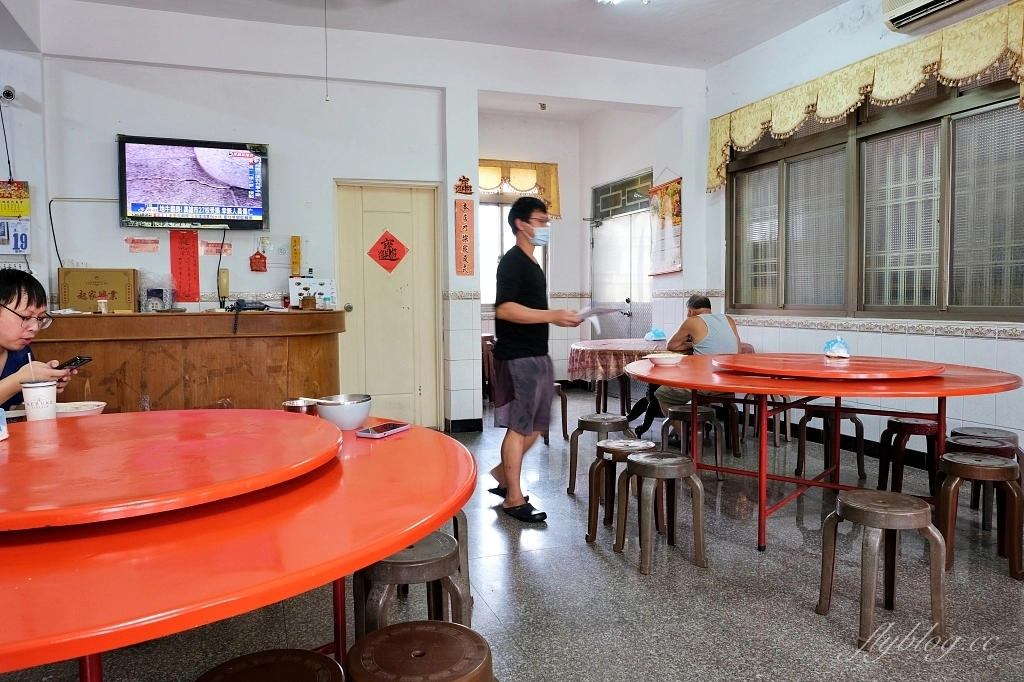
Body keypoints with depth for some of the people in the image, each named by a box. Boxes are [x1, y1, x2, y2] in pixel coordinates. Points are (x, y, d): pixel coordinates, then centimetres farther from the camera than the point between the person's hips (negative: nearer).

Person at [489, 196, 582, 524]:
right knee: (519, 426, -3)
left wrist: (559, 317, 13)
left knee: (535, 426, 13)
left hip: (537, 355, 9)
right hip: (518, 357, -9)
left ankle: (501, 474, 29)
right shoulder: (512, 261, -11)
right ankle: (514, 498, 7)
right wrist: (553, 316, -26)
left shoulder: (533, 264, 18)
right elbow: (504, 309, -23)